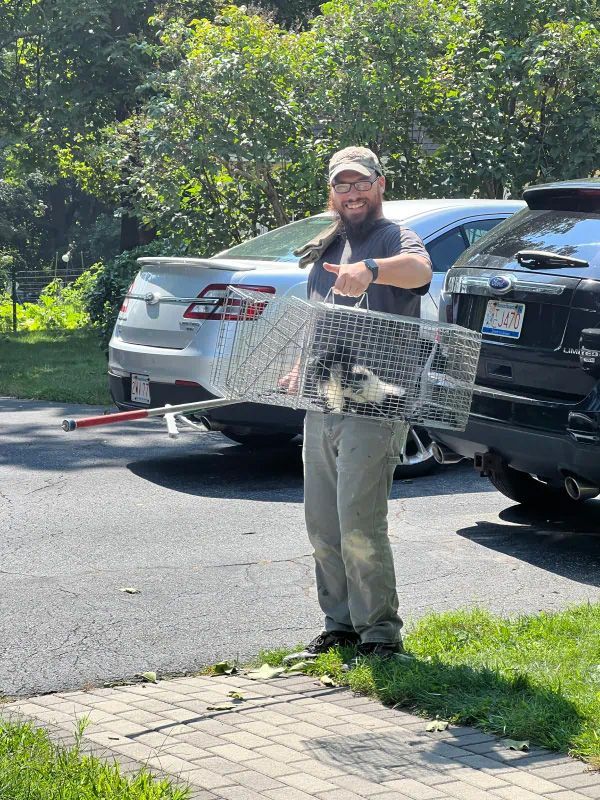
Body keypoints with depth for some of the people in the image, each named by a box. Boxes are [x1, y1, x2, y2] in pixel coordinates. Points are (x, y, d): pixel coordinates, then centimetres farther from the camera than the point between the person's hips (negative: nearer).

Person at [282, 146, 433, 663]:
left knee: (359, 528, -13)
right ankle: (341, 624, 21)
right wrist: (300, 371, 17)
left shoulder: (394, 238, -6)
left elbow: (420, 268, -31)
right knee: (322, 527, 10)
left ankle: (381, 634, -3)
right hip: (321, 404, 8)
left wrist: (370, 269, -50)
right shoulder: (327, 250, 19)